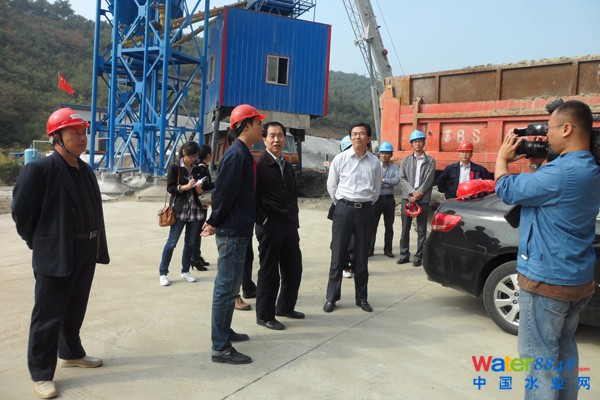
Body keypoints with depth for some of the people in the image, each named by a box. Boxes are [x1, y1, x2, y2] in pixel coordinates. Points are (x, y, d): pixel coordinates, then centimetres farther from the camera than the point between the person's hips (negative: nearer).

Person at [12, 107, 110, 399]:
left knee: (75, 310, 21)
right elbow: (21, 212, -11)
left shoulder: (86, 171, 9)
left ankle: (71, 353, 41)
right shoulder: (39, 169, -14)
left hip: (85, 255, 7)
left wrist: (97, 246, 8)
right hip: (55, 256, -7)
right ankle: (41, 374, 19)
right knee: (48, 316, 5)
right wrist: (39, 243, -3)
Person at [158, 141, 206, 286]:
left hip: (195, 210, 5)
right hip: (180, 210, -5)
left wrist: (199, 190, -5)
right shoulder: (175, 167, -2)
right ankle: (163, 273, 6)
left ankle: (185, 271, 22)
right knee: (172, 242, -3)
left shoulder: (197, 169, 11)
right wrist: (186, 186, -18)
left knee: (190, 243, 9)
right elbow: (170, 187, -7)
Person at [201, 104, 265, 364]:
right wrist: (215, 222, -7)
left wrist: (215, 221, 14)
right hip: (232, 231, -10)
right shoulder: (236, 155, -17)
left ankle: (223, 331, 34)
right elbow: (224, 192, -19)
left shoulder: (242, 154, 15)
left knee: (227, 286, 19)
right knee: (227, 288, -5)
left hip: (237, 230, 10)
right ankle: (220, 348, 2)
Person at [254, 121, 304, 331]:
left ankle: (285, 307, 32)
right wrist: (264, 221, -15)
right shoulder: (259, 165, -8)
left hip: (289, 226, 7)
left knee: (294, 270, 13)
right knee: (269, 273, 3)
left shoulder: (287, 166, 15)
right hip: (269, 227, -7)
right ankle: (265, 315, 17)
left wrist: (294, 221, 14)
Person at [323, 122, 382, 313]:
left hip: (365, 210, 2)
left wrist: (366, 204, 12)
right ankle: (331, 297, 11)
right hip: (343, 209, -2)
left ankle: (361, 297, 21)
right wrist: (342, 204, 9)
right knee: (338, 255, 0)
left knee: (362, 257, 9)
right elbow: (331, 185, 7)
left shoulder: (374, 162, 5)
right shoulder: (341, 159, 0)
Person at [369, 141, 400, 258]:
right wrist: (388, 183, -13)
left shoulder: (395, 168, 4)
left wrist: (382, 180, -18)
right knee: (372, 225, 0)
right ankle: (370, 249, 8)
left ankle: (387, 249, 20)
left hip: (389, 199, 2)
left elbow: (397, 180, -14)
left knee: (389, 226, 9)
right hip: (376, 199, -1)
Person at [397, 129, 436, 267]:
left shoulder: (430, 161, 8)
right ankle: (404, 254, 13)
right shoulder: (405, 161, 13)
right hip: (407, 197, 2)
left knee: (421, 230, 1)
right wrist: (412, 192, -12)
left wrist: (418, 194, -13)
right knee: (405, 228, 4)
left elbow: (428, 180, -3)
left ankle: (418, 257, 6)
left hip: (423, 199, -2)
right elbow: (402, 179, 2)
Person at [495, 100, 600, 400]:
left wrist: (502, 157, 2)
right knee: (563, 347, 23)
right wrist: (537, 164, 9)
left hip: (546, 280, -10)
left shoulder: (563, 171, -25)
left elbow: (506, 190, -14)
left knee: (541, 355, 2)